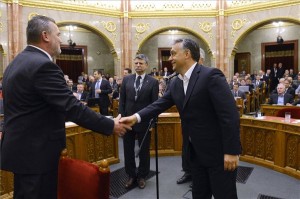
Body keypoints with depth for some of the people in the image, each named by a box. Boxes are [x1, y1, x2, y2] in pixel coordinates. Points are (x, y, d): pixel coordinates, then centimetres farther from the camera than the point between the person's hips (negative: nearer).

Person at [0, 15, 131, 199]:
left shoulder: (17, 63, 10)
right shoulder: (43, 65, -22)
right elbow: (72, 107, -25)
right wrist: (111, 125, -16)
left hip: (21, 148, 10)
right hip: (36, 152, -10)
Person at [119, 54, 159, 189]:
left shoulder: (153, 82, -3)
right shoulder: (126, 79, 5)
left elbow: (154, 103, -4)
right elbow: (122, 100, 5)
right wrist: (121, 117, -2)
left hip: (144, 121, -2)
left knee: (144, 150, 11)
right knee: (128, 150, 12)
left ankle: (142, 176, 29)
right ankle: (131, 175, 30)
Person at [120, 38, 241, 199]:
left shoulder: (211, 75, -18)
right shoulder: (175, 84, 6)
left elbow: (230, 114, -21)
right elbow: (159, 105, 3)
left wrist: (231, 151, -21)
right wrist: (136, 117, -13)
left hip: (218, 151, -7)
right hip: (196, 151, 7)